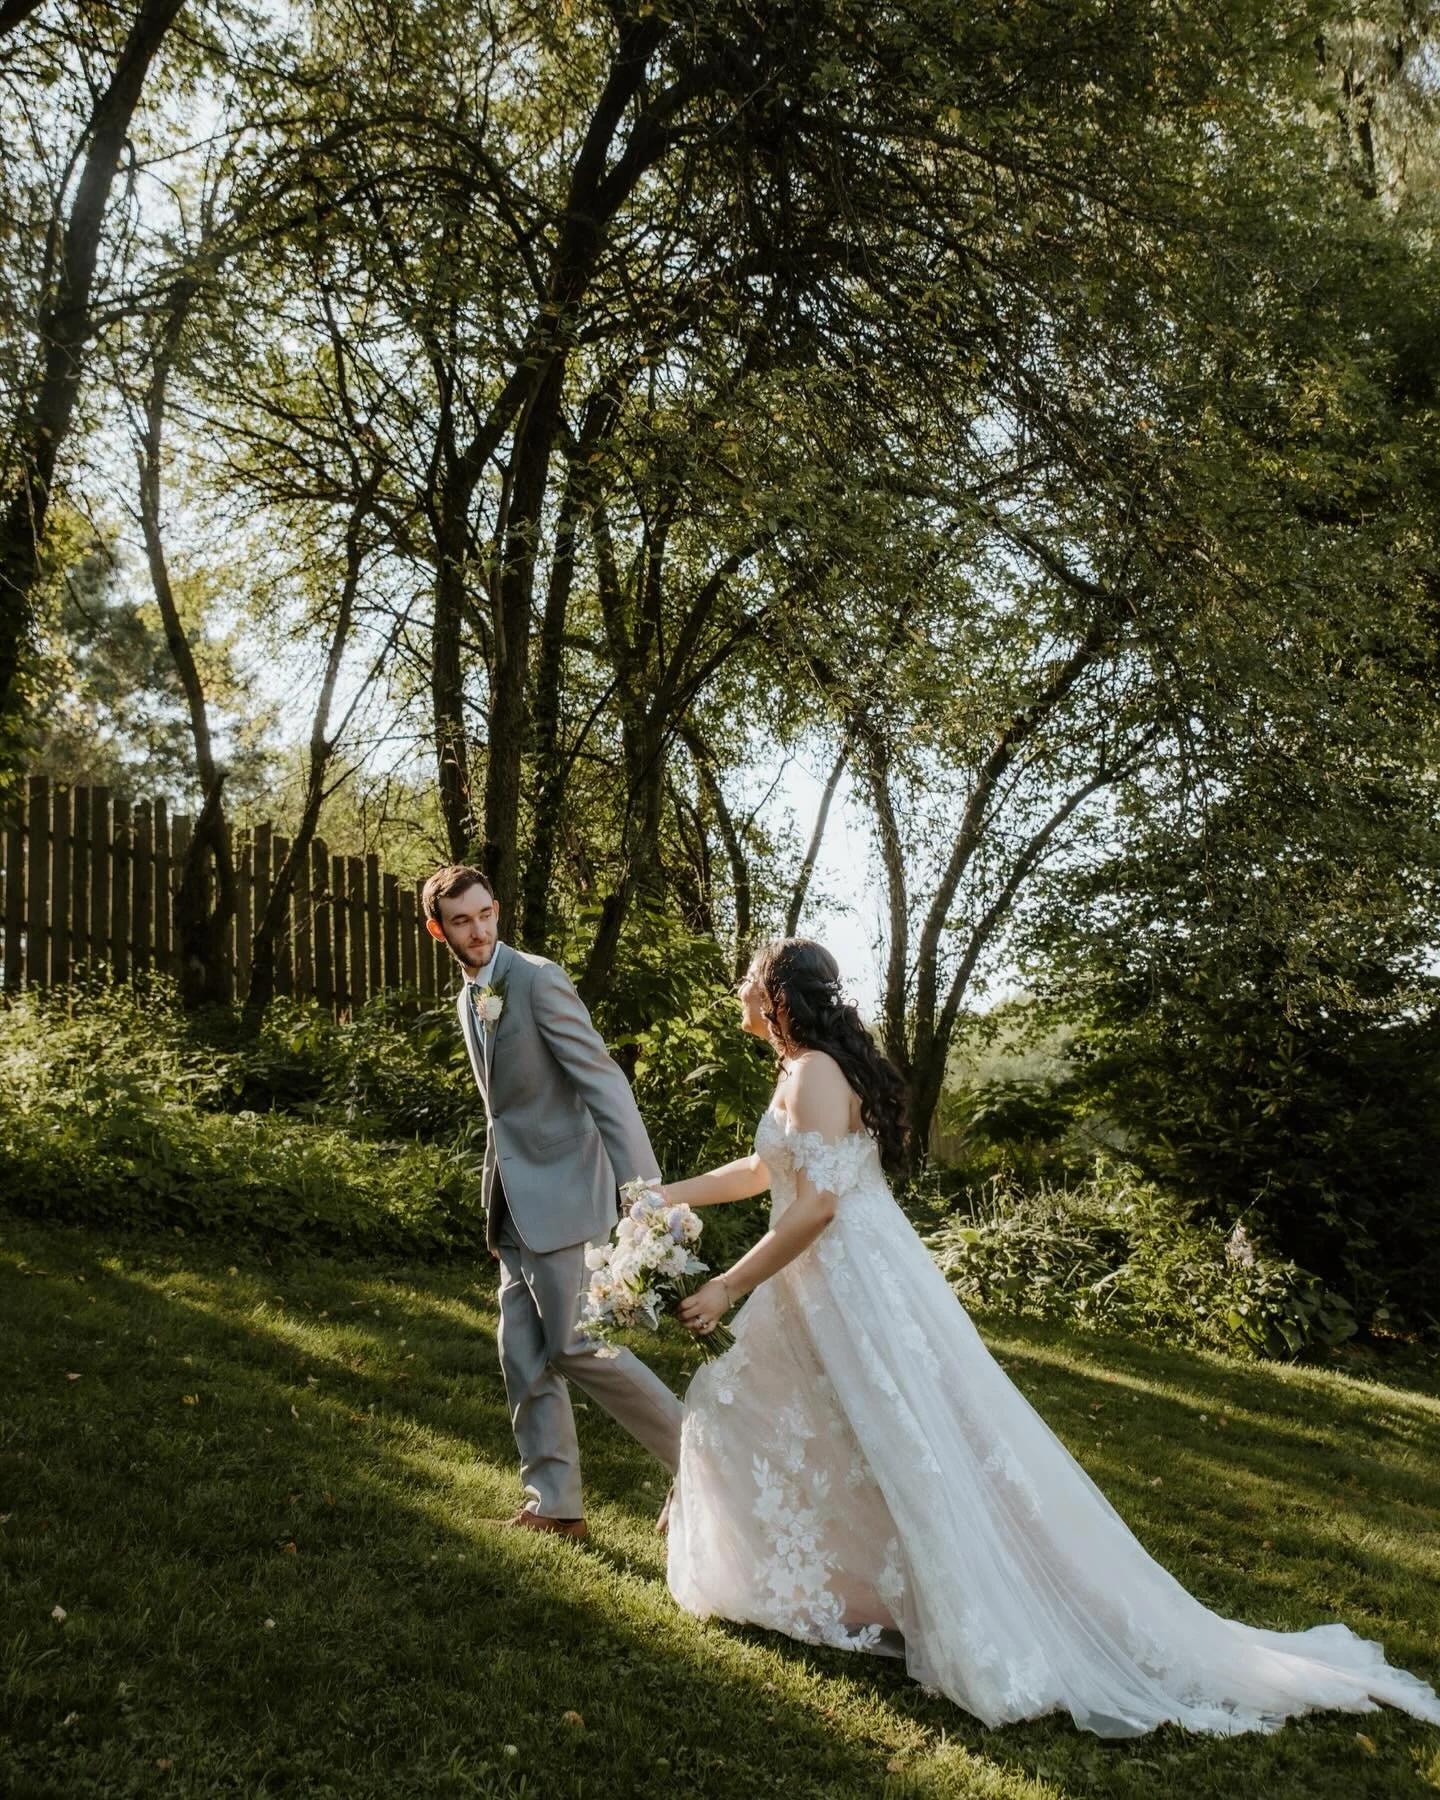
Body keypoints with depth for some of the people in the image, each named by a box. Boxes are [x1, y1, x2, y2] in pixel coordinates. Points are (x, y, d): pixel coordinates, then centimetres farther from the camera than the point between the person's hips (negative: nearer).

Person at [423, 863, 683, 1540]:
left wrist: (645, 1187, -26)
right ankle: (555, 1504, 19)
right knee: (524, 1356, 9)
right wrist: (496, 1209, 19)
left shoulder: (538, 978, -13)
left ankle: (695, 1454, 6)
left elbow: (603, 1079, -19)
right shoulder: (468, 999, 12)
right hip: (516, 1202, 9)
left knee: (575, 1347, -9)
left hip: (559, 1191, -8)